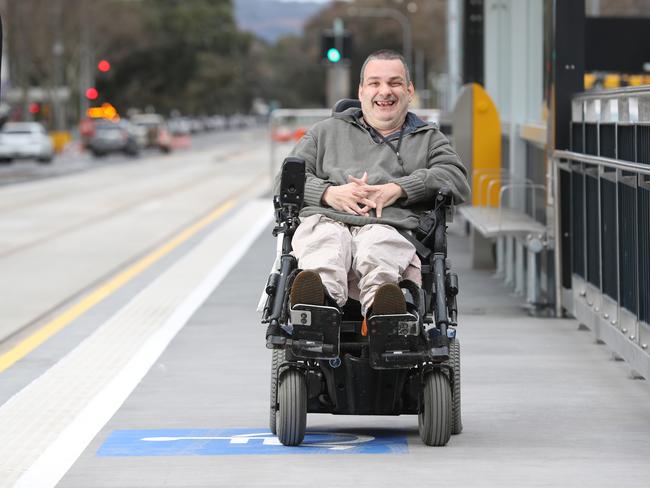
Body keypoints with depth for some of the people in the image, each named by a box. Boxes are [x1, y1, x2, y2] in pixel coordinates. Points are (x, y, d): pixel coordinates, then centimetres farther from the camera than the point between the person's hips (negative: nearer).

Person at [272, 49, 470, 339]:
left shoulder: (429, 139, 33)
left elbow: (456, 180, 12)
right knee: (326, 242, -39)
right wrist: (329, 193, -2)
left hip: (390, 226, 0)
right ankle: (320, 296, -72)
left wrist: (398, 189, -5)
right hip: (324, 219, 0)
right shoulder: (326, 132, 35)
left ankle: (380, 305, -72)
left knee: (378, 248, -39)